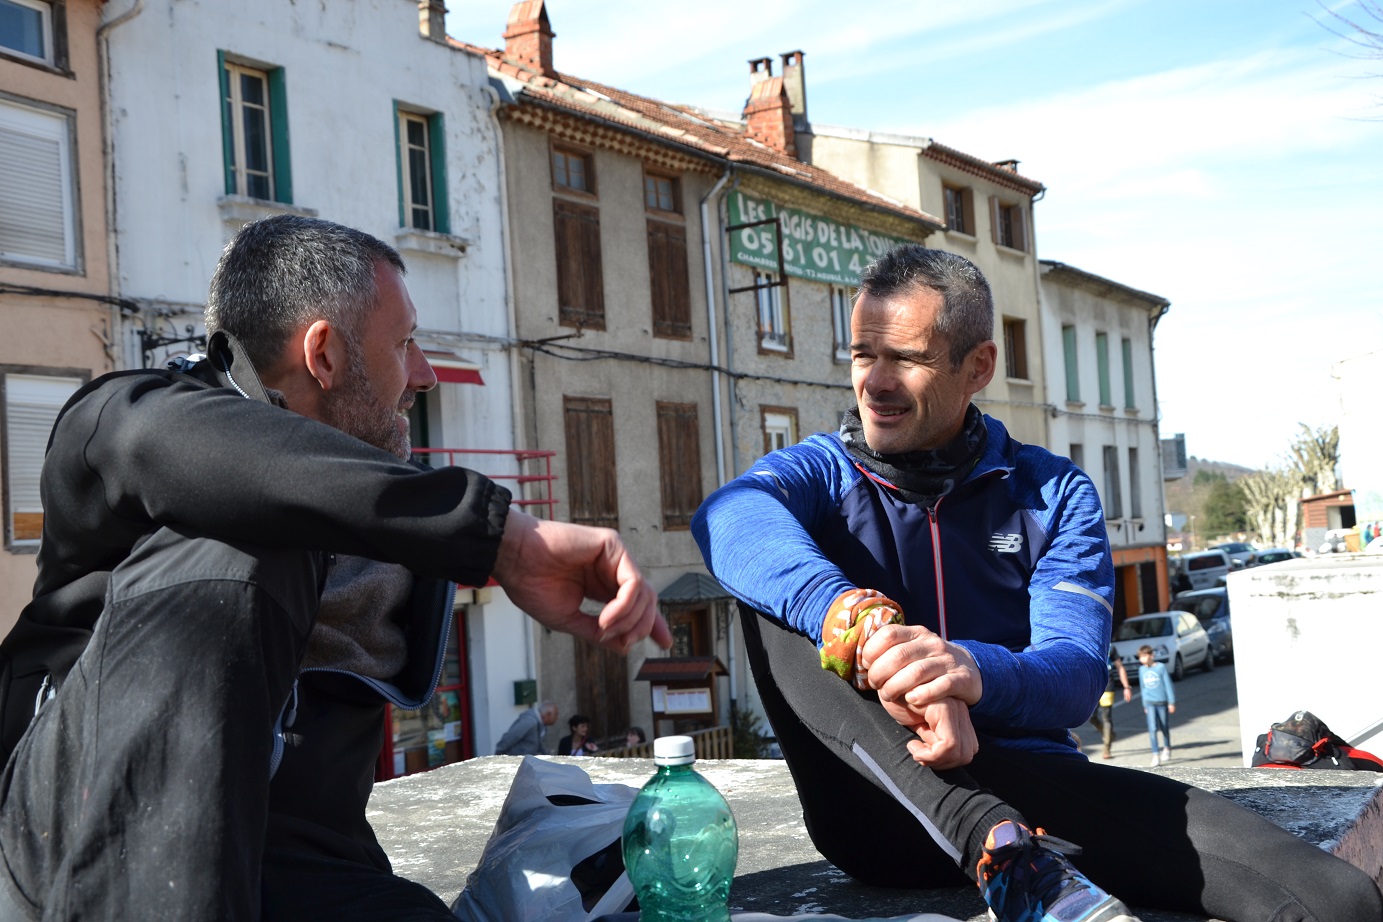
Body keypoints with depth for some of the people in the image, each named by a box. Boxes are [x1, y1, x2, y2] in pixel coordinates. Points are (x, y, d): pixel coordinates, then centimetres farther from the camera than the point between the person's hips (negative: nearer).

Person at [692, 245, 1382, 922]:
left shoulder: (1054, 494, 7)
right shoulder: (822, 472, 4)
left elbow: (1077, 676, -9)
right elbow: (728, 517, -22)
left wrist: (975, 673, -34)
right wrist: (864, 623, -42)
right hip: (872, 808, 1)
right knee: (776, 593, -27)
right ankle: (1003, 852, -33)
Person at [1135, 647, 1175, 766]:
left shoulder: (1161, 667, -7)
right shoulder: (1142, 669, 4)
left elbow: (1168, 684, -5)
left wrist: (1171, 702, -6)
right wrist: (1144, 705, 16)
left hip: (1162, 701, -2)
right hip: (1150, 703, 2)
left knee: (1164, 728, 11)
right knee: (1152, 729, -9)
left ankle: (1167, 748, 36)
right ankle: (1156, 755, -8)